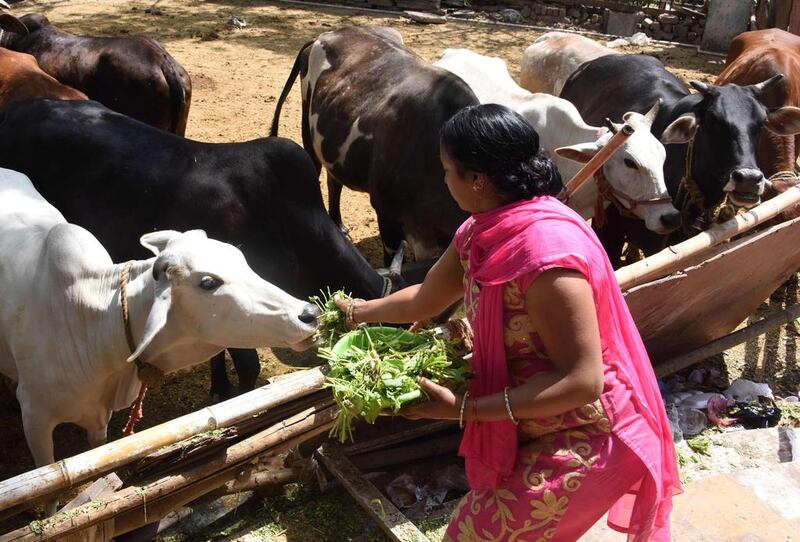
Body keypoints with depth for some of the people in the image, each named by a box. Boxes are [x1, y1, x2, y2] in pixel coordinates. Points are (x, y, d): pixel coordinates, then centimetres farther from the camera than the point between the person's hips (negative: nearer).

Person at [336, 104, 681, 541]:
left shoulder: (547, 250, -31)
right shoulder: (482, 231, -3)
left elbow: (582, 381, -29)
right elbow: (425, 301, 14)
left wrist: (465, 409, -28)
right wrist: (357, 312, 28)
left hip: (582, 440, -8)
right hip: (532, 431, 8)